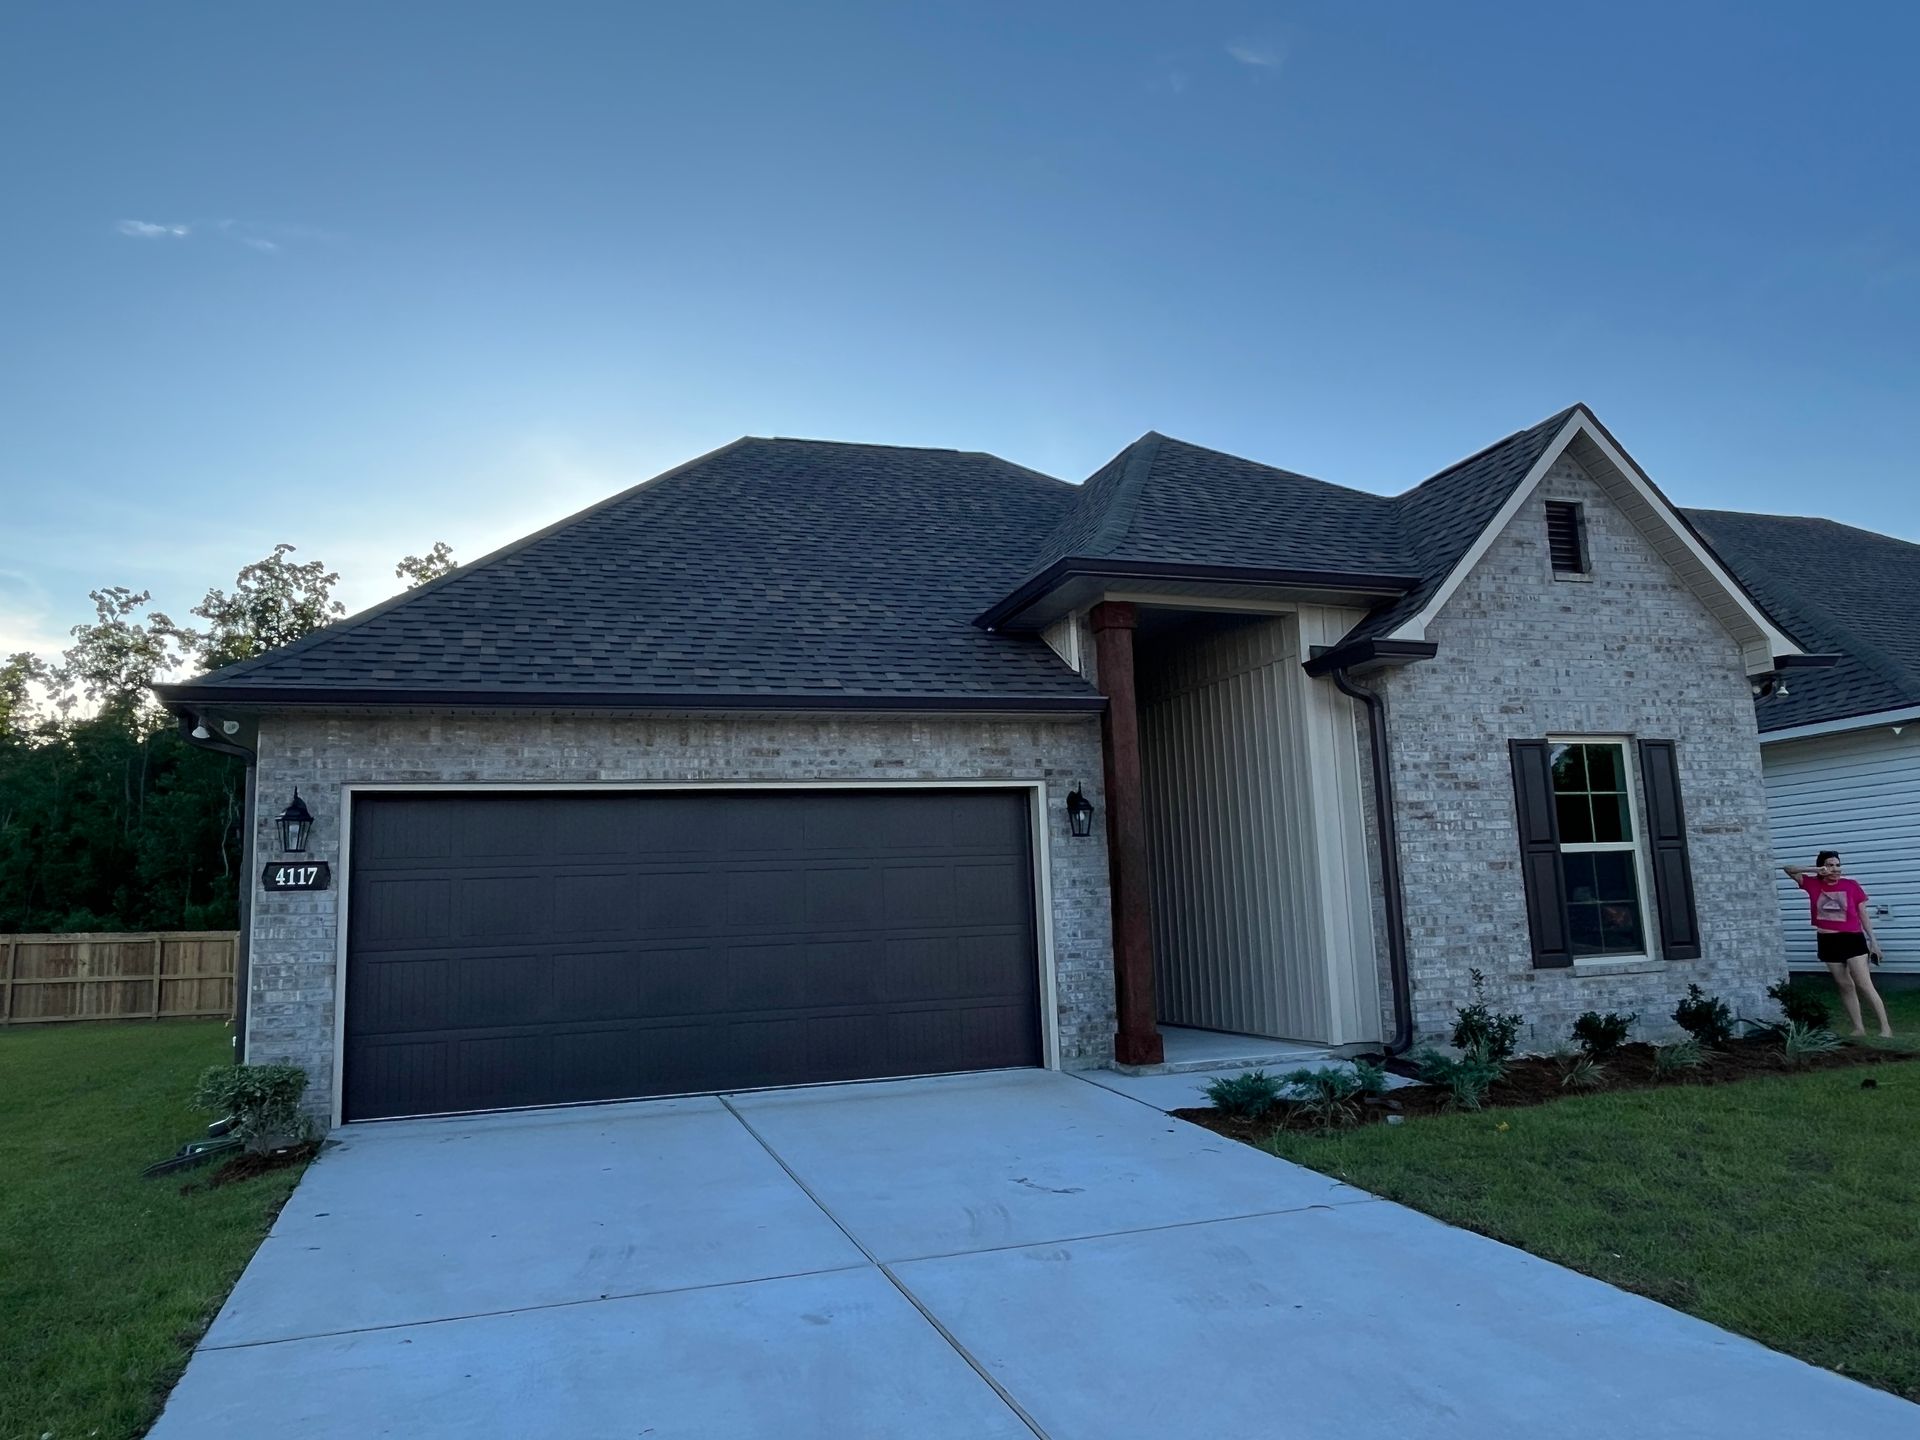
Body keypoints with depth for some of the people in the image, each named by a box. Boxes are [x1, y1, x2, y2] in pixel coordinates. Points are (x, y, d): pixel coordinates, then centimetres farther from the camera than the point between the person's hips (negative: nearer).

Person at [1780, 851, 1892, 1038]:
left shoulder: (1852, 885, -3)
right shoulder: (1813, 884, 1)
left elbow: (1863, 915, 3)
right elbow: (1788, 869, 0)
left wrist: (1873, 940, 2)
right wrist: (1815, 870, -12)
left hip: (1852, 939, -3)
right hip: (1828, 941, 3)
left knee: (1864, 985, -7)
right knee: (1845, 986, 9)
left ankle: (1885, 1027, -1)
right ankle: (1858, 1028, 16)